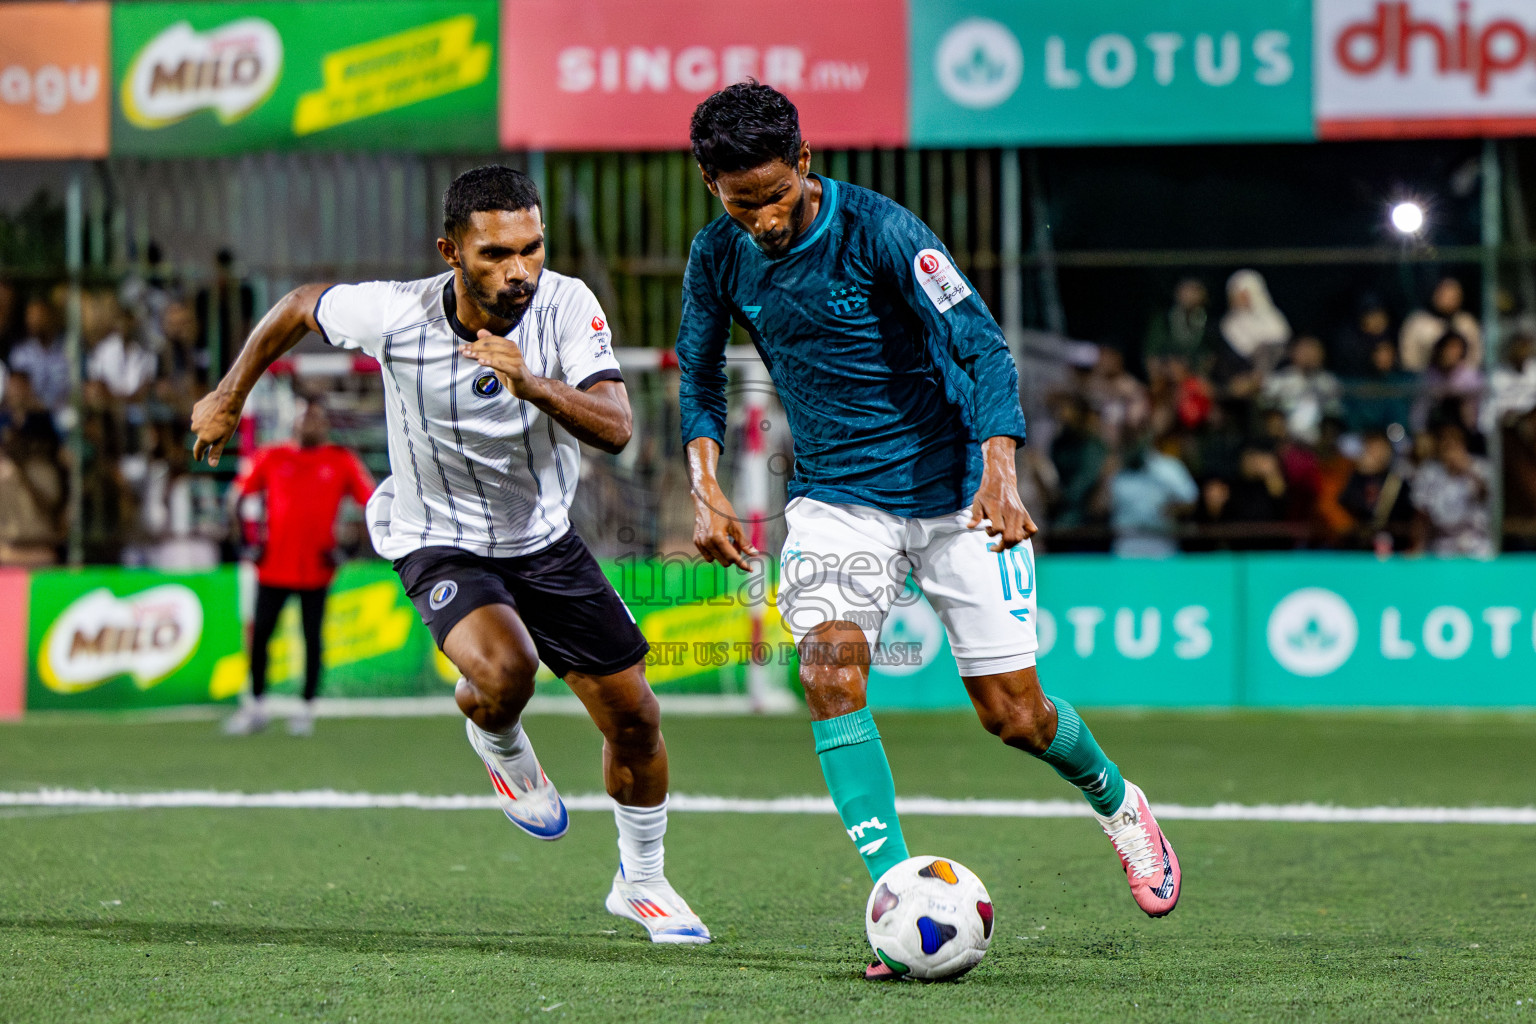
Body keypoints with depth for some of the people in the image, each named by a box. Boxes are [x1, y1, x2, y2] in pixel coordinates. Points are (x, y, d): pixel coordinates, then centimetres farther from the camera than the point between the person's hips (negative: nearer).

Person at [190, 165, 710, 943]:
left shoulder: (568, 306, -21)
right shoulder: (396, 316, -24)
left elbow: (615, 428, -31)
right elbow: (300, 307, -3)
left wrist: (533, 384, -48)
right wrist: (228, 399, 9)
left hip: (543, 537, 3)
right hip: (439, 543, -3)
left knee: (634, 716, 3)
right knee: (504, 671, -32)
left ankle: (641, 881, 30)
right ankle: (499, 746, 7)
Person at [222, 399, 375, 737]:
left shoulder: (342, 462, 4)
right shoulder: (271, 458, 7)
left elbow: (372, 502, 3)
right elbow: (239, 495, 13)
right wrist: (249, 537, 3)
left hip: (315, 567, -1)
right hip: (274, 566, 1)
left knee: (312, 638, 1)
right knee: (260, 634, 1)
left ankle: (307, 709, 12)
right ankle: (256, 707, 14)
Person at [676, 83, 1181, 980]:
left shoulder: (880, 231, -19)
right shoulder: (719, 257, -4)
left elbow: (982, 346, -24)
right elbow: (700, 374, 12)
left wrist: (999, 468, -39)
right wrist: (706, 489, -3)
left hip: (954, 494, -3)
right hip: (837, 499, 3)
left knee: (1015, 715, 0)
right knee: (830, 669, -24)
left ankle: (1117, 804, 34)